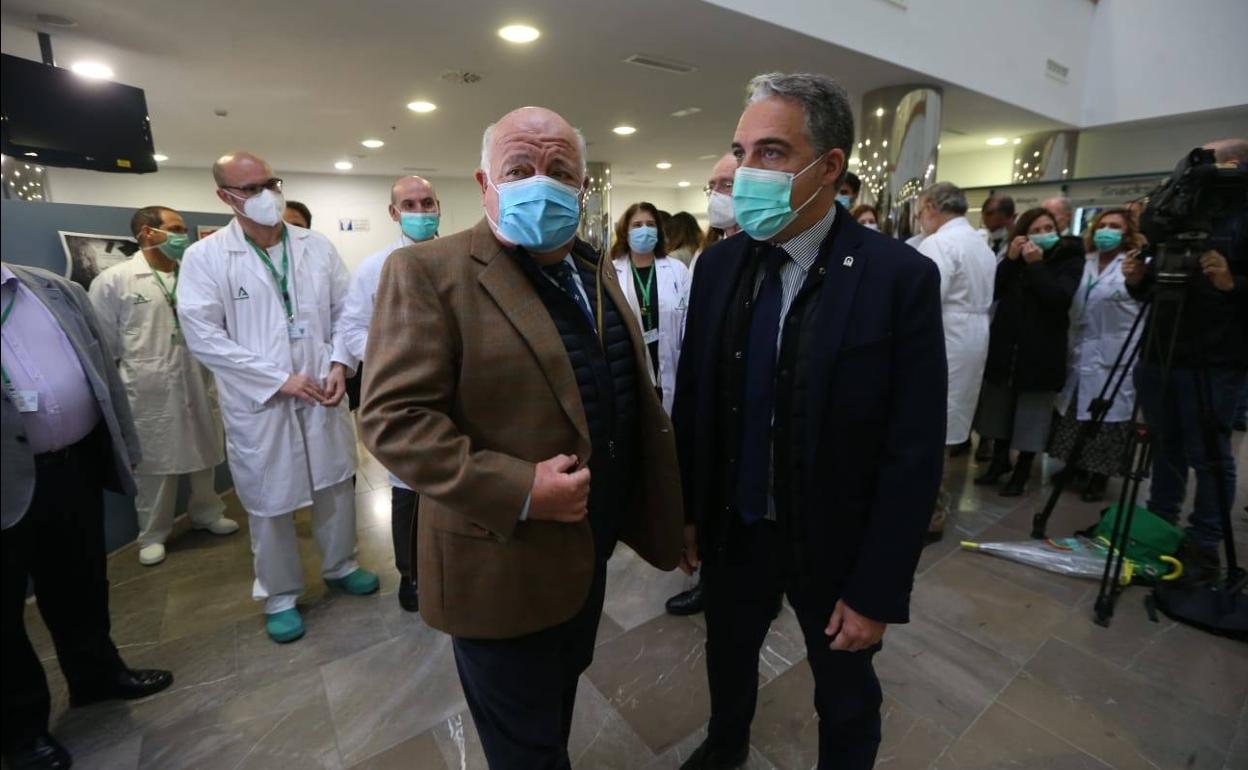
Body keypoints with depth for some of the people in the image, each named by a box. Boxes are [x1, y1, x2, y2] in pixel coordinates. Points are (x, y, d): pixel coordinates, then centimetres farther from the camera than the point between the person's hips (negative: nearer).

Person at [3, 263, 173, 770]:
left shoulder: (57, 290, 6)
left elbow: (104, 371, 10)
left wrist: (124, 445, 11)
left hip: (75, 465, 4)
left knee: (81, 582, 21)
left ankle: (96, 672, 42)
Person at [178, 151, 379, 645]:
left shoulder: (318, 247, 4)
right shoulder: (204, 257, -5)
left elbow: (345, 311, 7)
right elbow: (202, 335, -11)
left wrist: (340, 364, -8)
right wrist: (279, 379, -16)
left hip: (322, 393, 3)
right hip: (259, 402, -3)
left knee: (336, 484, 15)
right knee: (270, 500, 10)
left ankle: (340, 566, 38)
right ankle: (279, 595, 30)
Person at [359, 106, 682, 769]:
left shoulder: (595, 269, 6)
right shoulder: (428, 271, -16)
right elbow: (392, 417, -21)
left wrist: (650, 506, 10)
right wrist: (517, 490, -28)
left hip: (589, 546, 7)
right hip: (504, 563, -6)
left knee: (562, 695, 32)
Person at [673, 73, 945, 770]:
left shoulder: (902, 278, -17)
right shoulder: (721, 264, -5)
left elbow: (914, 454, -15)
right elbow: (692, 399, 0)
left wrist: (877, 591, -12)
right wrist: (687, 511, 3)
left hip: (835, 546, -3)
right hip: (732, 530, 4)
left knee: (846, 694, 23)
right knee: (728, 654, 28)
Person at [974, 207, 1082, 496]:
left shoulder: (1070, 260, -1)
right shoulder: (1017, 256, 9)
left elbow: (1060, 298, -18)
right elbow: (993, 290, -4)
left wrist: (1036, 265, -19)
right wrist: (1010, 259, -14)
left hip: (1041, 348, -3)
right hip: (1005, 343, 4)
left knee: (1032, 409, 4)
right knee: (999, 403, 12)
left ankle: (1022, 471, 17)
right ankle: (1000, 459, 29)